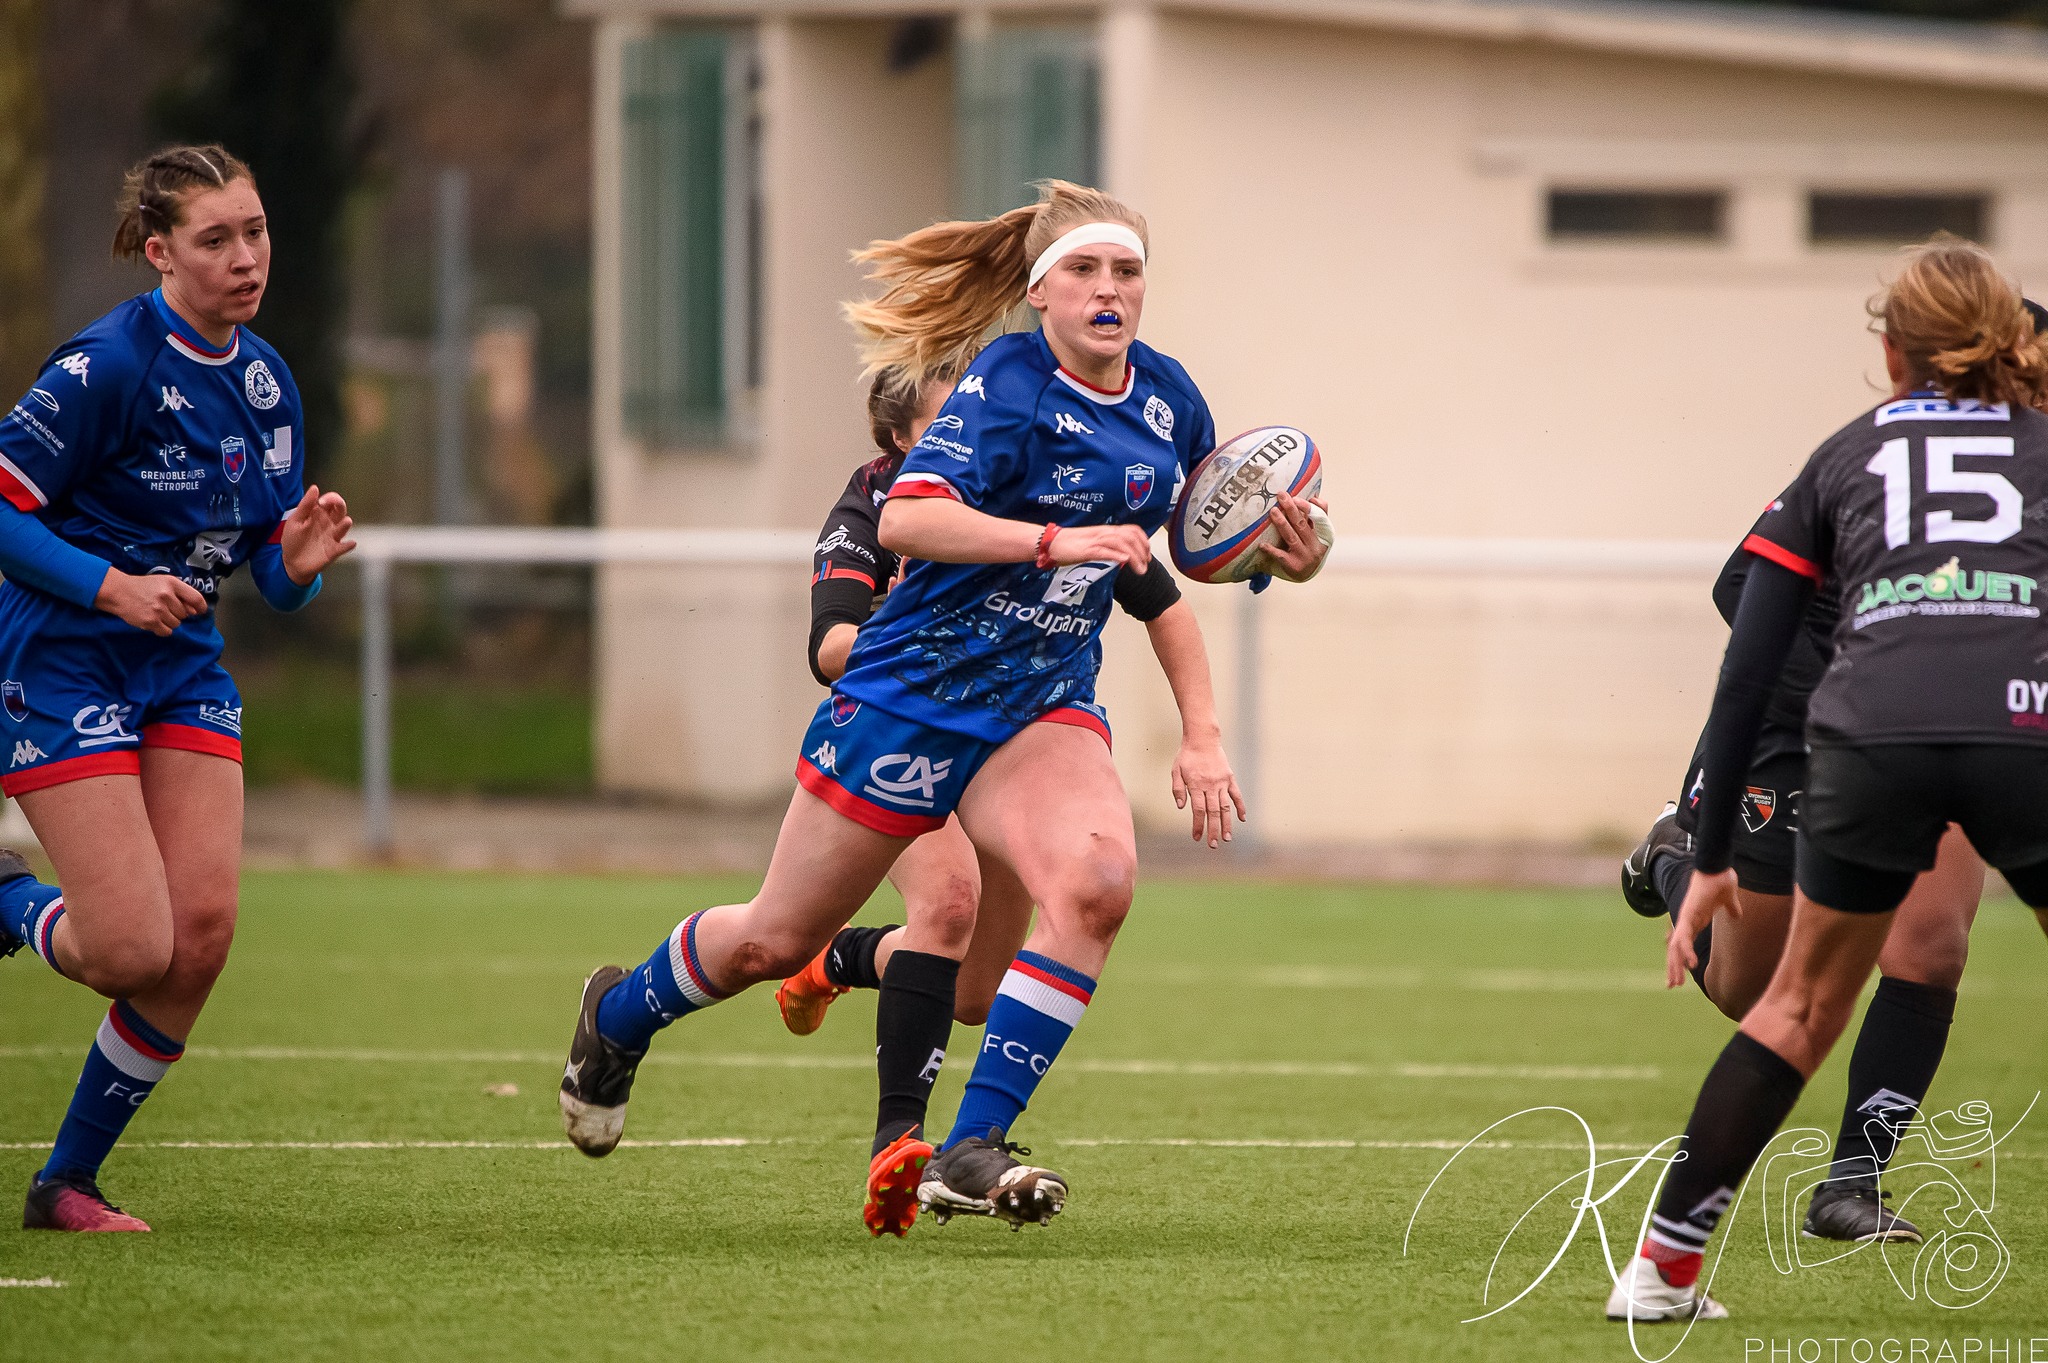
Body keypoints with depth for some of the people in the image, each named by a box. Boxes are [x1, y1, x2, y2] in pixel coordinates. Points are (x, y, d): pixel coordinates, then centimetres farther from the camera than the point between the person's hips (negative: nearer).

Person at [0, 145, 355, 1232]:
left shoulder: (264, 379, 5)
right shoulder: (109, 365, -17)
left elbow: (271, 578, 11)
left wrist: (298, 560, -12)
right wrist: (113, 587, -25)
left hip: (183, 672, 7)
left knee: (202, 934, -6)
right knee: (135, 951, -15)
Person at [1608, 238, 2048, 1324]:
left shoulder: (1843, 459, 26)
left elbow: (1745, 676, 21)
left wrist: (1709, 860, 26)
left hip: (1873, 735, 1)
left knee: (1804, 1005, 21)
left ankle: (1663, 1264, 21)